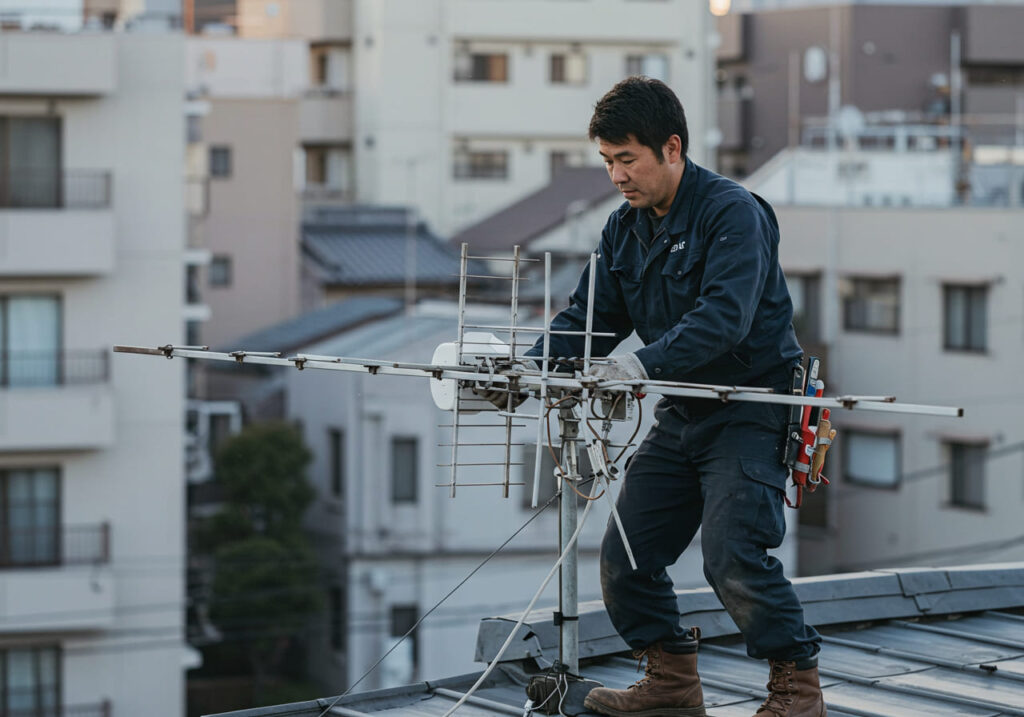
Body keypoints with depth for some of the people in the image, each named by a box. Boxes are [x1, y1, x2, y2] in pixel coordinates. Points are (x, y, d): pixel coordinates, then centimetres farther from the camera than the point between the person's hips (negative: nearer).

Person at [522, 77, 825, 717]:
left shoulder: (733, 212, -16)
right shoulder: (625, 229, 9)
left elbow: (725, 317, -29)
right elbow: (588, 319, 11)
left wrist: (644, 363, -41)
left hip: (753, 410, -8)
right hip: (682, 416, 8)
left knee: (732, 555, -21)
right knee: (625, 555, 4)